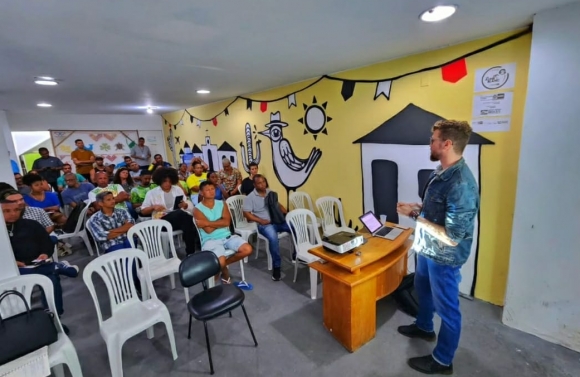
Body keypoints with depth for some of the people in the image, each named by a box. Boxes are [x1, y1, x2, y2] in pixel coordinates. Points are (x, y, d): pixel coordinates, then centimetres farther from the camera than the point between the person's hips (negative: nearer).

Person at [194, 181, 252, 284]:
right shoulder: (198, 209, -2)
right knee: (220, 262, -31)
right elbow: (208, 230, -12)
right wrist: (220, 221, -2)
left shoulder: (222, 204, 10)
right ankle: (224, 269, 11)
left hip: (227, 236, 4)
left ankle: (225, 264, 8)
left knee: (247, 249, -17)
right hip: (210, 240, -4)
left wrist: (207, 223, -10)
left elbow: (227, 222, -5)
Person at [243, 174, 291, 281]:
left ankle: (297, 254, 8)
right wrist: (261, 221, -16)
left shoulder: (270, 192, 13)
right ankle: (276, 266, -20)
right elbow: (246, 213, -7)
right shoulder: (250, 197, -4)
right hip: (265, 224, -5)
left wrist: (286, 213, 1)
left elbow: (278, 205, 20)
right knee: (273, 238, -37)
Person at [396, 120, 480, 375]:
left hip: (444, 257, -9)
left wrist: (417, 217, -23)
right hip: (426, 249, 9)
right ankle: (424, 327, 55)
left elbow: (452, 237, -30)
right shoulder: (441, 172, 0)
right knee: (422, 289, 28)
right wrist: (416, 208, -2)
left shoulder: (461, 185, -30)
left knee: (446, 308, 12)